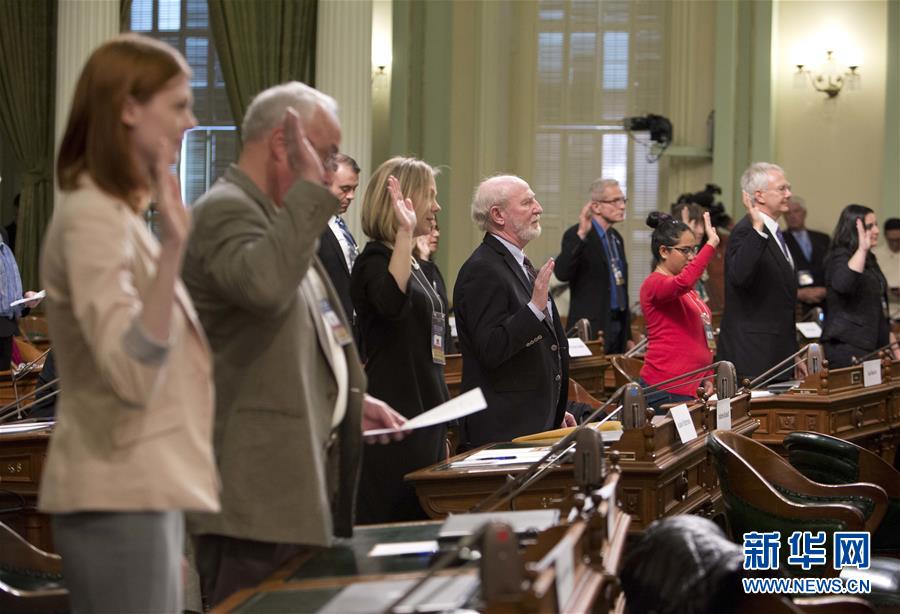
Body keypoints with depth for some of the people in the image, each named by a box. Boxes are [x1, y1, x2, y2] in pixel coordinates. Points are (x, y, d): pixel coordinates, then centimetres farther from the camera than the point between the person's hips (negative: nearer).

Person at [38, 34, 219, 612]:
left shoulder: (117, 213, 15)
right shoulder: (92, 216, -14)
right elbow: (131, 373, -28)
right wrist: (173, 247, -34)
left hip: (142, 488, 10)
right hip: (119, 495, -10)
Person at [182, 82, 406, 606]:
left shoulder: (277, 215, 21)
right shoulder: (226, 210, -12)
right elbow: (263, 284, -35)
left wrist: (350, 400, 17)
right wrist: (309, 189, -23)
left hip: (300, 482, 10)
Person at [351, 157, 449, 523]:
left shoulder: (414, 264, 18)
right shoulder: (376, 259, -10)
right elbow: (392, 303, -35)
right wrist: (405, 232, -35)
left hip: (425, 414, 9)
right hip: (394, 416, -9)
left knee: (423, 526, 8)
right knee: (393, 525, -9)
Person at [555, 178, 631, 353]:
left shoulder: (616, 238, 15)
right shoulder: (576, 235, -9)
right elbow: (561, 273, -26)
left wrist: (628, 336, 20)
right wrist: (581, 234, -35)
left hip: (618, 325, 7)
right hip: (592, 328, -7)